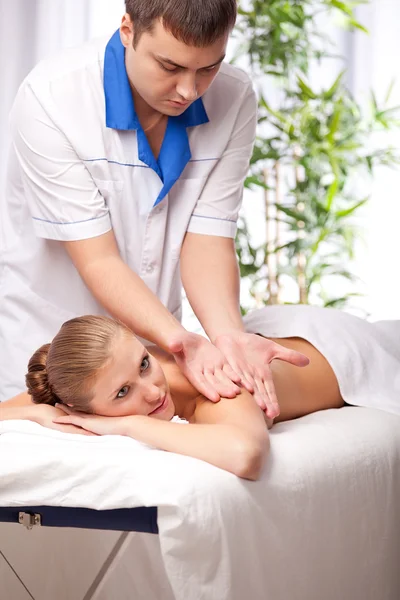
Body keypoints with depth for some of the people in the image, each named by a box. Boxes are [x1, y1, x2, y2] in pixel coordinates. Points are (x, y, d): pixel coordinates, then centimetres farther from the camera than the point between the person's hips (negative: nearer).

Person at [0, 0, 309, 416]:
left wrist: (229, 336, -33)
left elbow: (208, 242, -14)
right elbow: (98, 261, -24)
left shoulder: (234, 101, -13)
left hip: (150, 337, 3)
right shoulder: (48, 100, -24)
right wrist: (180, 343, -38)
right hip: (39, 338, -3)